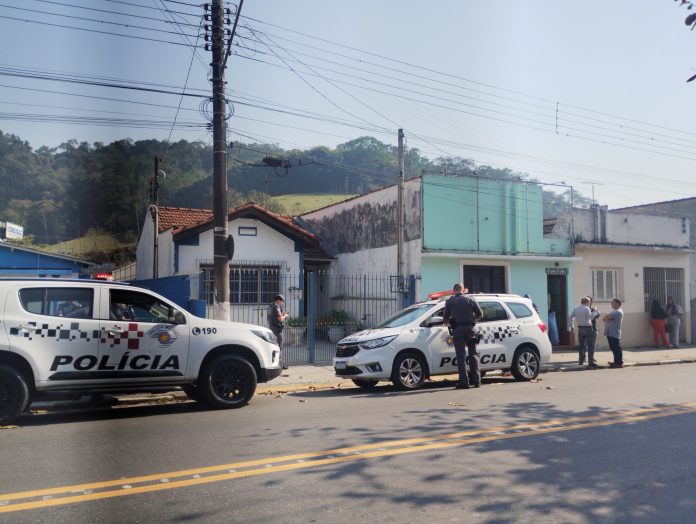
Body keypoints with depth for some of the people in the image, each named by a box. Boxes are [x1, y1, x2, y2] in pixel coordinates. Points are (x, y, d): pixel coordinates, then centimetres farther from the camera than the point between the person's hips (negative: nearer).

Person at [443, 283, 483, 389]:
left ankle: (464, 381, -4)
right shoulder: (470, 300, 6)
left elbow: (445, 317, 2)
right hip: (469, 328, 2)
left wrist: (446, 322, 25)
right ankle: (476, 380, 11)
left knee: (461, 356, 0)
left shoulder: (450, 301, 2)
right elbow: (480, 314, 7)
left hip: (457, 329, -2)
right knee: (473, 354, 12)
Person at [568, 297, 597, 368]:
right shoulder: (587, 309, -11)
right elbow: (590, 318, -7)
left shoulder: (576, 308, 6)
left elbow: (570, 317, 5)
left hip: (580, 328, 6)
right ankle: (591, 363, -6)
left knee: (581, 345, 16)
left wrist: (570, 326, 11)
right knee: (590, 346, -2)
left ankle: (581, 361, 20)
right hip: (587, 328, -6)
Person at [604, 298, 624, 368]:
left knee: (616, 349, -7)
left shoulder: (618, 312, -13)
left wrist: (605, 318, 0)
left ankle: (619, 363, -3)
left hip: (614, 333, -10)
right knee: (613, 348, 13)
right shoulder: (614, 311, 22)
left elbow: (608, 317, -21)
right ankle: (616, 362, 20)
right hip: (610, 333, 10)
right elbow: (606, 318, 19)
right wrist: (606, 318, -4)